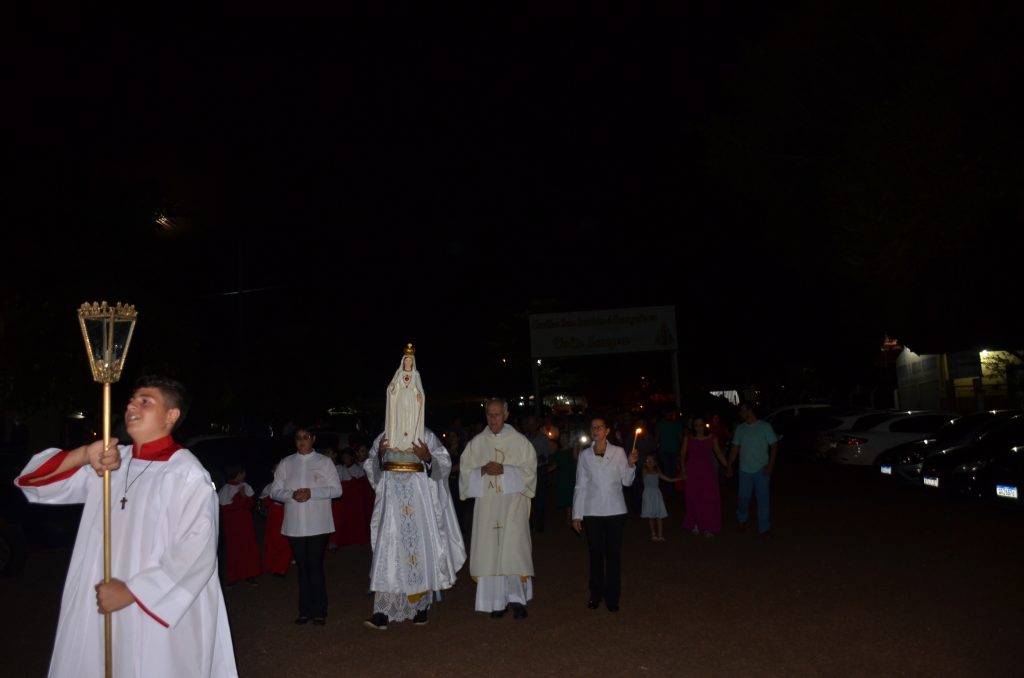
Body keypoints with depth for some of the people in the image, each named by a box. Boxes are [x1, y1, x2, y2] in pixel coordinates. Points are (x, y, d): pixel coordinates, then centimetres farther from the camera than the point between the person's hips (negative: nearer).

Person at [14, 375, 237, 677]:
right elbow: (33, 481, 5)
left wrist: (131, 591, -15)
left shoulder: (188, 474, -14)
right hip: (99, 612, 6)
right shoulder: (109, 461, 6)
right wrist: (83, 455, -13)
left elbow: (195, 555, -17)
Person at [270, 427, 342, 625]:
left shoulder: (324, 462, 2)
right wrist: (292, 495, -14)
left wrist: (312, 493, -14)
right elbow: (275, 491, 6)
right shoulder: (286, 463, 8)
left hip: (318, 525, -2)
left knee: (316, 567, 0)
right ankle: (305, 610, 19)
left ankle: (319, 611, 10)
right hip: (294, 525, 2)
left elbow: (336, 490, -2)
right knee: (302, 568, 9)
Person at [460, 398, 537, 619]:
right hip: (486, 504, 2)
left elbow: (529, 470, -1)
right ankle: (497, 602, 9)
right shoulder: (476, 442, 9)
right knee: (490, 551, 0)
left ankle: (517, 597, 3)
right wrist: (482, 471, -11)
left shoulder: (519, 440, 3)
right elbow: (465, 471, 8)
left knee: (513, 549, -10)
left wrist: (504, 470, -14)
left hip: (513, 503, -2)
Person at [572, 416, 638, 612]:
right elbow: (580, 486, 6)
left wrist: (631, 465, -17)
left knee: (614, 553, 3)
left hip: (615, 511, -1)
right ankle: (596, 593, 18)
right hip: (592, 512, 1)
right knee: (596, 552, 6)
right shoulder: (584, 455, 4)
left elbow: (627, 481, 0)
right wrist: (576, 515, 4)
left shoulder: (618, 452, 1)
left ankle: (612, 596, 13)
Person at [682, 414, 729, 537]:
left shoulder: (712, 438, 5)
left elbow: (718, 453, 5)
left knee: (709, 499, -3)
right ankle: (695, 524, 16)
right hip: (693, 472, 0)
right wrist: (683, 468, -11)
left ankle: (708, 527, 6)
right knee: (694, 498, 0)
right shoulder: (688, 438, 4)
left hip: (708, 472, 0)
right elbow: (683, 454, 2)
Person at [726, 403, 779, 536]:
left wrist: (770, 464, -12)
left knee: (763, 499, -1)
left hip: (761, 470, -3)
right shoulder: (740, 429, 5)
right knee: (744, 497, 9)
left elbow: (774, 445, -4)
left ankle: (764, 528, 8)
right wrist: (729, 465, 5)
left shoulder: (765, 426, -5)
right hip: (745, 470, 3)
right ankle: (742, 520, 34)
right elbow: (735, 449, 10)